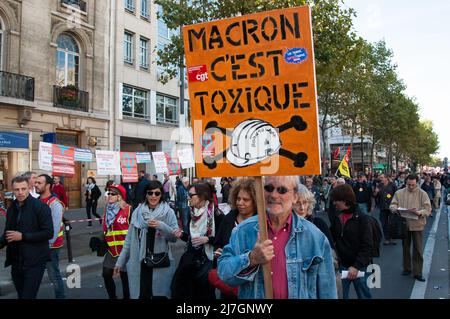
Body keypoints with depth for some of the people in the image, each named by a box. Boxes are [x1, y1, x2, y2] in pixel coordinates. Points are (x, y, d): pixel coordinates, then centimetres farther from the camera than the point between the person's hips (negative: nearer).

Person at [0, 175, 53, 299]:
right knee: (21, 295, 17)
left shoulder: (40, 207, -11)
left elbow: (49, 233, -16)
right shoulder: (12, 208, 9)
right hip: (16, 262, 6)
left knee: (28, 296, -7)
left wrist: (22, 236, -19)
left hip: (35, 262, -6)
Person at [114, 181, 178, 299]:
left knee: (159, 295, 7)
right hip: (140, 263, 2)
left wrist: (161, 226, -20)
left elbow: (175, 237, -5)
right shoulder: (137, 212, 1)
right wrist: (120, 261, 7)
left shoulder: (168, 212, -4)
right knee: (141, 295, 10)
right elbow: (129, 239, 6)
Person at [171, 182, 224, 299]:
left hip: (208, 259, -6)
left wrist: (207, 239, -23)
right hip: (191, 257, 6)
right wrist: (182, 235, 0)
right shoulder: (193, 213, 8)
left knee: (204, 293, 0)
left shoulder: (216, 213, -13)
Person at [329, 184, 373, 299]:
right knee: (339, 295, 9)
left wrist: (356, 266, -20)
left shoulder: (362, 218, -11)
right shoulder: (337, 217, 4)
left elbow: (367, 246, -15)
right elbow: (331, 238, 13)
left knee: (364, 295, 13)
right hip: (341, 265, 4)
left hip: (360, 267, -4)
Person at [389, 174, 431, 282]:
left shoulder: (422, 194, -4)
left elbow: (428, 209, -9)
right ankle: (406, 269, 29)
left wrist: (418, 212, -28)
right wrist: (396, 209, -20)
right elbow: (392, 205, 3)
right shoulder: (399, 193, 2)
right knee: (405, 248, 14)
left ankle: (417, 272, 12)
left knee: (418, 250, 3)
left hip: (417, 225, -2)